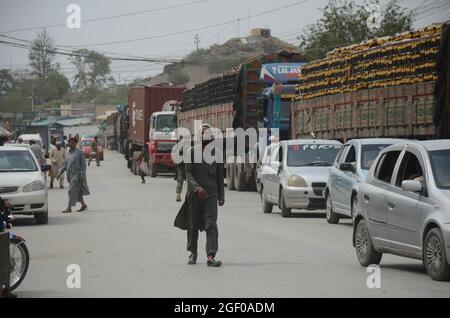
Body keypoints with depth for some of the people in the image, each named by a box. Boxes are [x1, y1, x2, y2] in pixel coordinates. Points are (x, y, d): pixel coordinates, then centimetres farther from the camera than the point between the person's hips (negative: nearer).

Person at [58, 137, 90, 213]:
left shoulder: (79, 152, -7)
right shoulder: (69, 153, 15)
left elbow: (83, 164, -11)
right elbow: (65, 164, 19)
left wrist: (82, 175, -17)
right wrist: (60, 172, 9)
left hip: (76, 175, -8)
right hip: (70, 175, 8)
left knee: (72, 190, -12)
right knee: (77, 191, 13)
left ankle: (69, 208, -12)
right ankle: (84, 205, 25)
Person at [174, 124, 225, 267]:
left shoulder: (216, 153, 10)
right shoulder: (192, 151, 2)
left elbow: (220, 176, 16)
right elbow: (188, 173, -5)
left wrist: (221, 195, 15)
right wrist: (197, 188, -21)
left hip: (211, 194, 1)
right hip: (194, 194, -1)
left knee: (211, 225, -12)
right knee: (193, 225, 8)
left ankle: (211, 256, -19)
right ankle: (193, 252, 26)